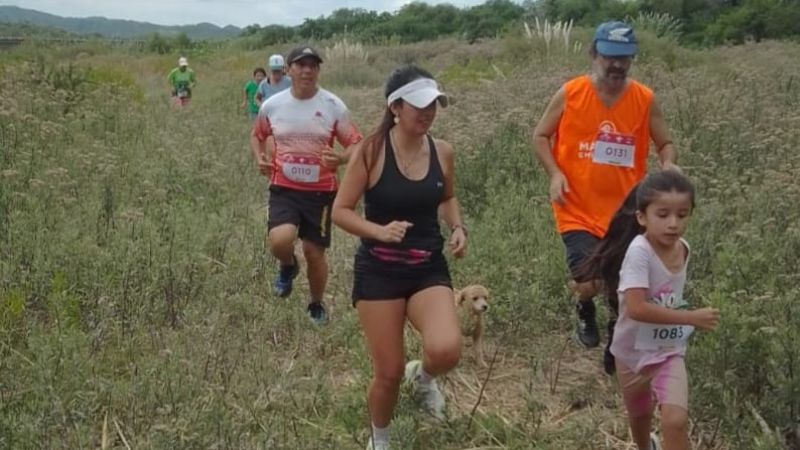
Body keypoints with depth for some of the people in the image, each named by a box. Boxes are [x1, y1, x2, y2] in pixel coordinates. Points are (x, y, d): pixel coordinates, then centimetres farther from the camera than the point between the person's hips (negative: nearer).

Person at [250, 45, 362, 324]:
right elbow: (257, 135, 18)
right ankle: (288, 267, 14)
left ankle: (316, 305, 35)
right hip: (284, 189, 0)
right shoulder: (272, 105, -1)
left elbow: (356, 145, -1)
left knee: (315, 251, 7)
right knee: (279, 240, -24)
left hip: (320, 191, 0)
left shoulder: (334, 106, -7)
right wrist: (259, 158, -2)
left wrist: (340, 159, -23)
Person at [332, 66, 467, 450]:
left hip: (429, 268, 3)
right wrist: (380, 230, -25)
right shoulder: (371, 151, -12)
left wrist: (457, 227, 0)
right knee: (388, 372, 2)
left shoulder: (442, 152, 0)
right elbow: (340, 211, -9)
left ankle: (422, 376, 17)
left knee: (446, 350, -23)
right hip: (379, 270, -3)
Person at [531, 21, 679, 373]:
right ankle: (585, 312, 26)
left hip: (625, 213, 2)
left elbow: (665, 144, 7)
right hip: (579, 211, -2)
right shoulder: (570, 94, -6)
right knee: (589, 284, -13)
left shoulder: (645, 100, -3)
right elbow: (540, 136, 3)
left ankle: (615, 354, 33)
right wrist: (555, 174, -13)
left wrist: (669, 165, -17)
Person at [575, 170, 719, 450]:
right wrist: (691, 318, -33)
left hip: (669, 352, 3)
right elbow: (636, 308, -36)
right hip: (632, 352, -2)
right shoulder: (639, 250, -27)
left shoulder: (683, 249, -7)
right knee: (640, 416, 23)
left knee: (675, 421, -18)